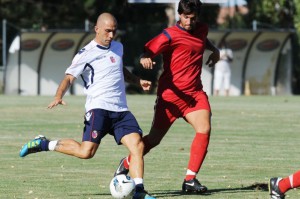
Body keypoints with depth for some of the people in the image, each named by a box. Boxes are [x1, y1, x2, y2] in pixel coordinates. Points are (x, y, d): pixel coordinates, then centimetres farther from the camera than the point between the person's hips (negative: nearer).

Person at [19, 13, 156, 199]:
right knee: (86, 152, -19)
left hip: (121, 110, 6)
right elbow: (69, 77, -8)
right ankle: (44, 144, 0)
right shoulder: (86, 54, -3)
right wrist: (59, 96, -25)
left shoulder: (118, 47, 18)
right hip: (98, 107, -6)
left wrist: (138, 81, 30)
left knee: (138, 145, -13)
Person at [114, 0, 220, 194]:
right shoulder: (170, 35, -13)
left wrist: (215, 50, 19)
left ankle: (190, 180, -15)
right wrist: (144, 58, -43)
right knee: (154, 139, 3)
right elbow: (149, 50, -22)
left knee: (204, 130, -19)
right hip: (171, 94, -5)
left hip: (195, 93, 5)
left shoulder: (202, 29, 8)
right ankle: (126, 164, 30)